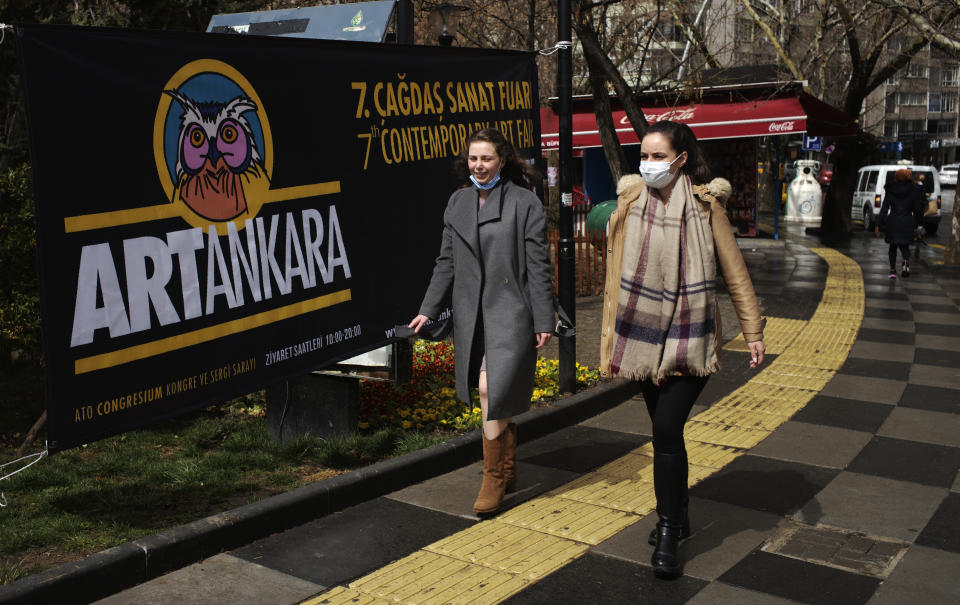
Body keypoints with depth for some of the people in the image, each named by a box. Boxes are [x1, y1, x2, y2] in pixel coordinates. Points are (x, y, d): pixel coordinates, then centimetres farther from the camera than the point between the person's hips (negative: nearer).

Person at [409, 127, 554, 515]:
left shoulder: (525, 203, -4)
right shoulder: (458, 203, 12)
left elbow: (538, 267, -6)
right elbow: (446, 262, 15)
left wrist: (544, 322, -8)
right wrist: (428, 310, 10)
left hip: (509, 312, -5)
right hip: (471, 315, 5)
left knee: (494, 391, -12)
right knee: (496, 396, 12)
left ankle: (493, 477, 2)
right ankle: (508, 471, 27)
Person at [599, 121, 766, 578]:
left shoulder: (705, 204, -5)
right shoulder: (630, 202, 1)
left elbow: (734, 270, 2)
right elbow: (616, 274, 4)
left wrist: (752, 330, 3)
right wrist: (610, 340, 4)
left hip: (689, 338, -3)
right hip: (643, 334, 3)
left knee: (666, 430, -11)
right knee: (665, 431, 13)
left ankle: (667, 537, 2)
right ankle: (678, 515, 32)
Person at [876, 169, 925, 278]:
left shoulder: (889, 191, 1)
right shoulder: (914, 191, 0)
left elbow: (884, 208, 0)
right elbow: (917, 209, 3)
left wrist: (878, 224, 2)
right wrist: (918, 223, 13)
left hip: (893, 222, 0)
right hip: (907, 222, 0)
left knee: (893, 246, 13)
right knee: (904, 245, 12)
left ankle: (892, 270, 6)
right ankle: (906, 261, -19)